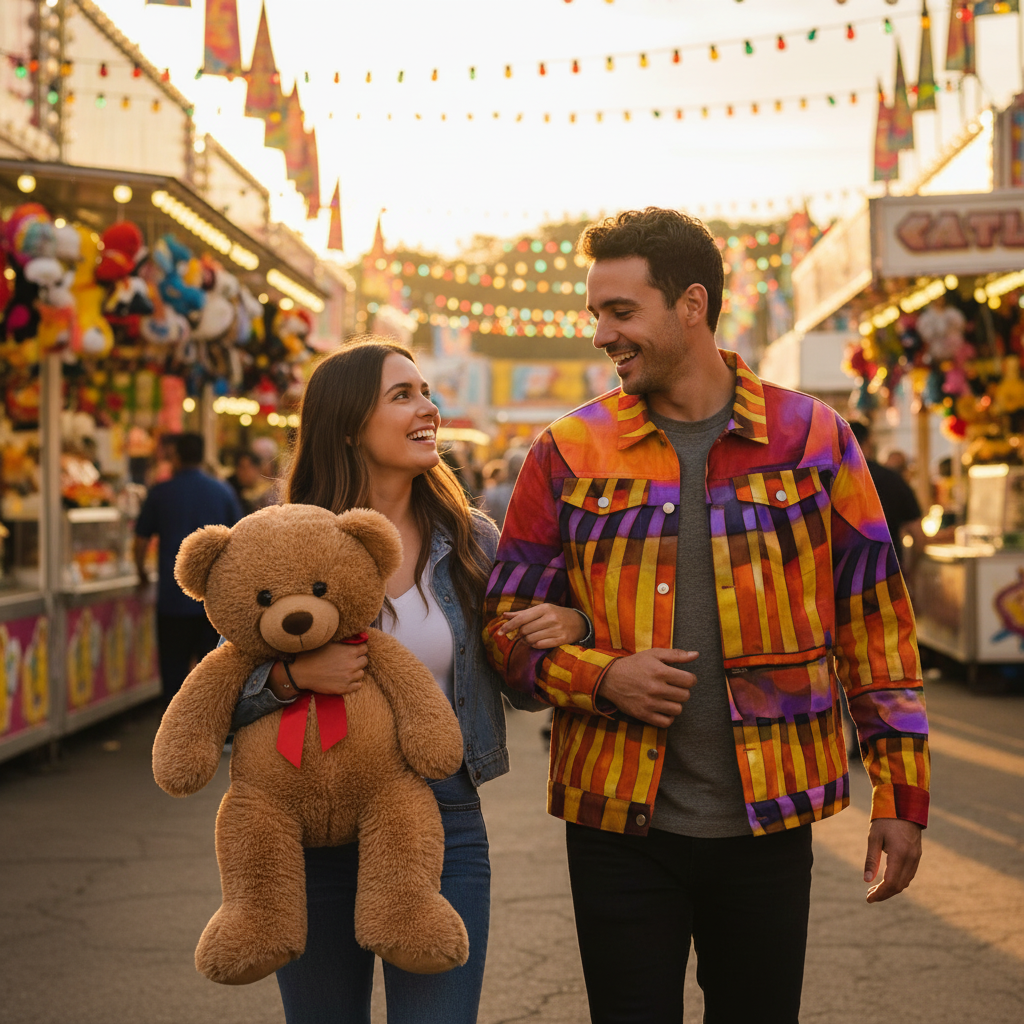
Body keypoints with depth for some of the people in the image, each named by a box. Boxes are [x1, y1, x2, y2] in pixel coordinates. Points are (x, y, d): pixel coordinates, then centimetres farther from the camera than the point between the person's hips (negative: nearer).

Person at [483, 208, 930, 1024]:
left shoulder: (812, 439, 0)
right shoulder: (570, 454, 1)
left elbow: (877, 619, 3)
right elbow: (509, 620, 5)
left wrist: (902, 790, 1)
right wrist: (602, 677, -15)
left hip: (767, 828, 0)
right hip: (619, 821, 0)